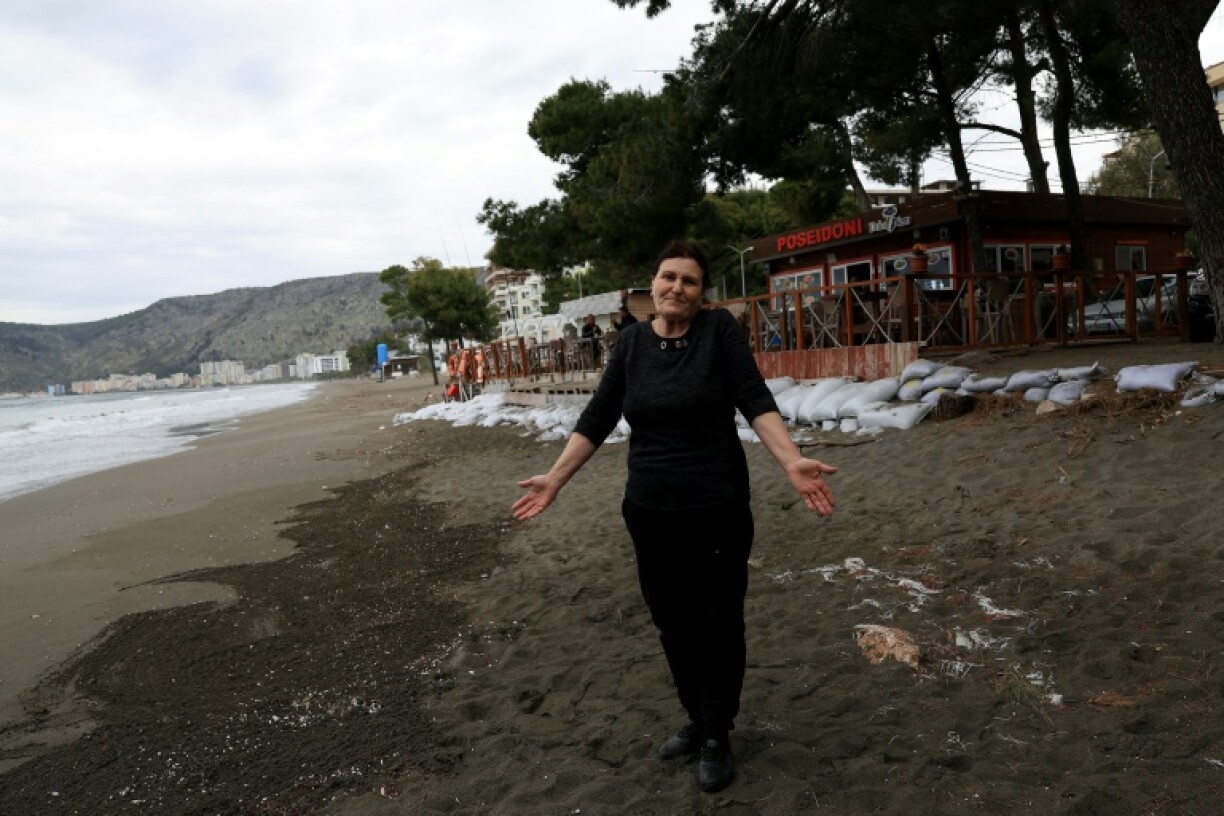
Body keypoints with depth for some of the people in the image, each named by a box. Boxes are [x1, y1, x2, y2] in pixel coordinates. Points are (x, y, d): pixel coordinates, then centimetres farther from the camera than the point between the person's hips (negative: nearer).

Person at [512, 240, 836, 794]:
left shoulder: (719, 328, -6)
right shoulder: (631, 341, 3)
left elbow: (755, 400, -13)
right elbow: (598, 418, 5)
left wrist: (792, 462, -25)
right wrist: (556, 477, 2)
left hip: (718, 509, -3)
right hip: (650, 513, 4)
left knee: (718, 625, 8)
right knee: (673, 624, 14)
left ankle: (716, 738, 26)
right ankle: (697, 720, 36)